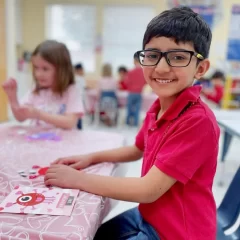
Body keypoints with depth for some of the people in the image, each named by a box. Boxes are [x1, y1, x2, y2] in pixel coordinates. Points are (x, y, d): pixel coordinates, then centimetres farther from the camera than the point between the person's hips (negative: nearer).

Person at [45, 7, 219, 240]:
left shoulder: (198, 121, -29)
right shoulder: (157, 108, -4)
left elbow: (148, 190, -29)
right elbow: (137, 150, 14)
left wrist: (78, 179, -21)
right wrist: (91, 158, 2)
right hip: (147, 216, 7)